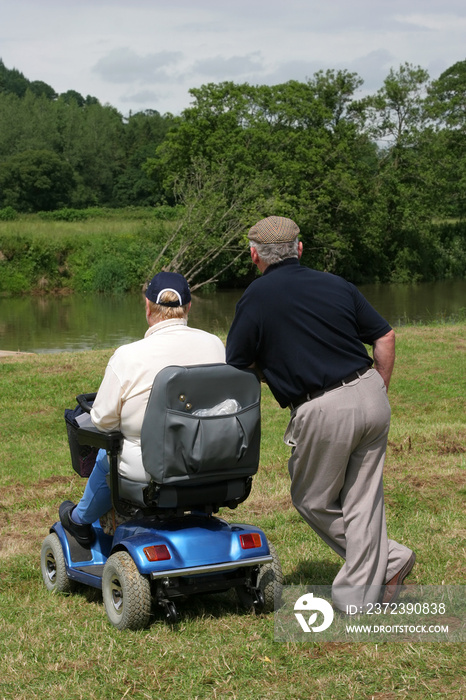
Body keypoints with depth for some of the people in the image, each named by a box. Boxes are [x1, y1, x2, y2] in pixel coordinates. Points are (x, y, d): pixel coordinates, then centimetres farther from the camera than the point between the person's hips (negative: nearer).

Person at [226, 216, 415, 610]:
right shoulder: (337, 285, 11)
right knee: (362, 498, 13)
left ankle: (388, 560, 18)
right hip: (371, 397, 5)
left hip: (323, 411, -5)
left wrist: (271, 370, 22)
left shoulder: (257, 298, -2)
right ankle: (361, 596, 16)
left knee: (313, 500, 16)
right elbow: (385, 338, 12)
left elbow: (236, 367, 3)